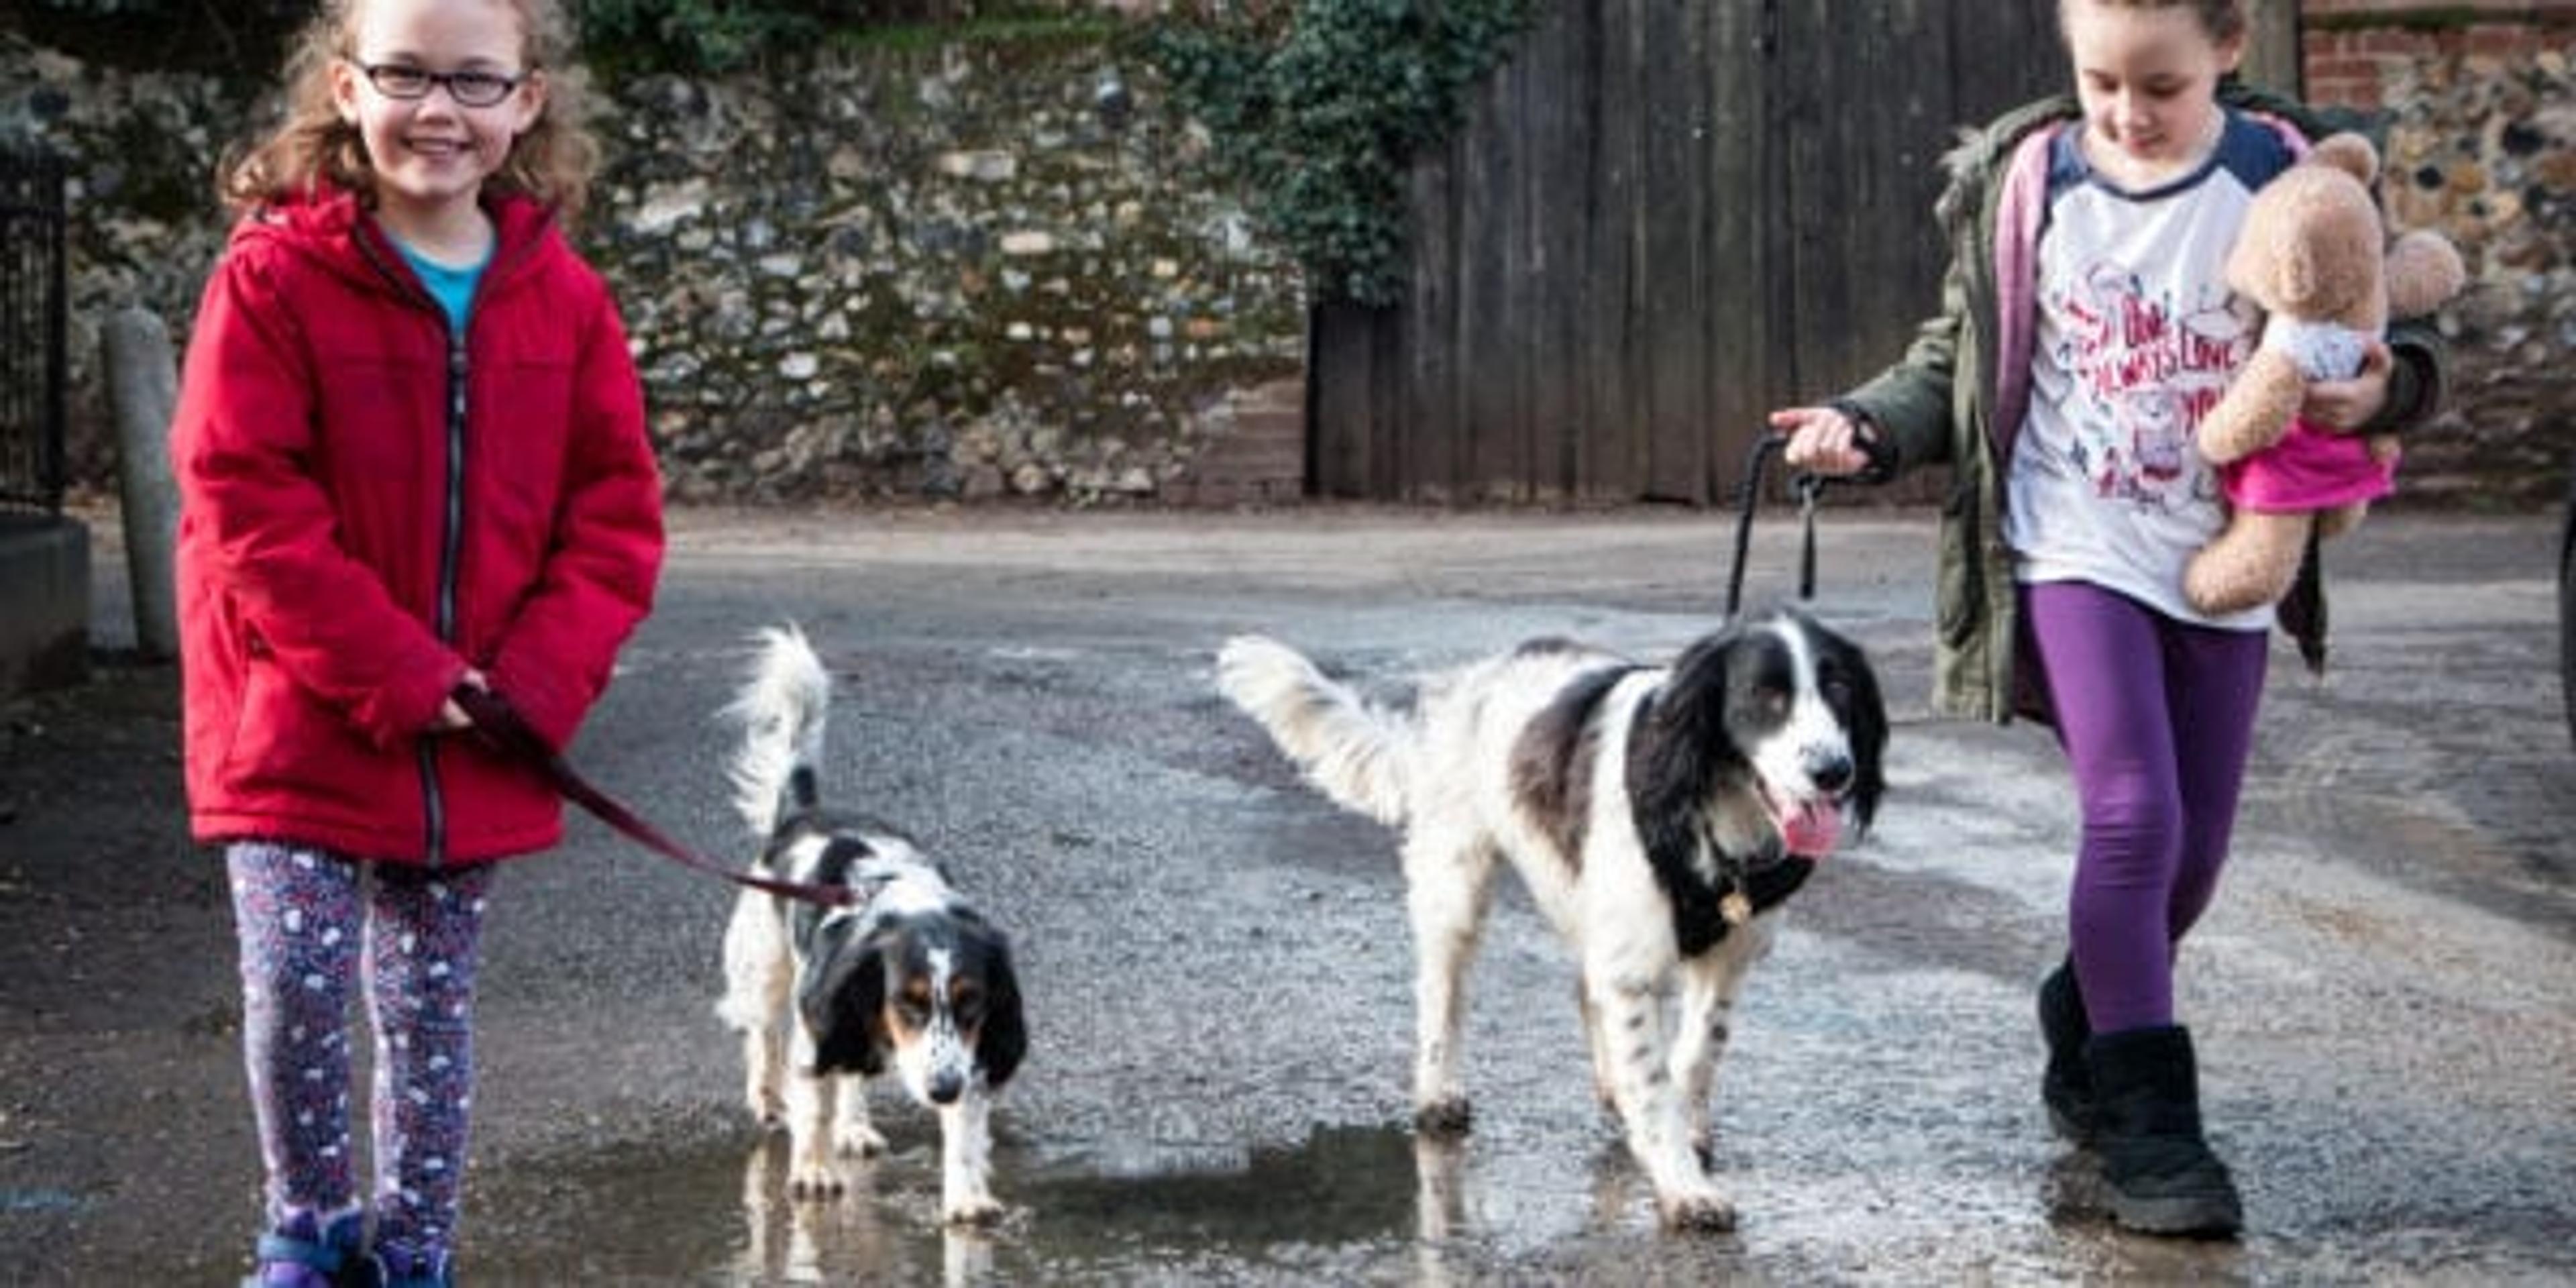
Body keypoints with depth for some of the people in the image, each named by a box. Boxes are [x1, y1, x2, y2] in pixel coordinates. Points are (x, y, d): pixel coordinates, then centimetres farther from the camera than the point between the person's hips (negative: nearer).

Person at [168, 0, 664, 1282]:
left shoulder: (563, 297, 0)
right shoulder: (274, 278, -11)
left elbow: (614, 512, 3)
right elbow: (244, 507, -15)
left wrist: (538, 681, -10)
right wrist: (398, 677, -18)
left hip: (480, 744, 3)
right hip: (301, 727, -3)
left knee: (432, 1007, 12)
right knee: (295, 989, -6)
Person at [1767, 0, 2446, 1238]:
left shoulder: (2291, 179, -6)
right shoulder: (2023, 183, -5)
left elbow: (2395, 339, 2)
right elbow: (1959, 360, 6)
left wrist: (2381, 386, -21)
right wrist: (1865, 425, -11)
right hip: (2077, 556, -2)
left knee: (2191, 853, 11)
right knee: (2134, 818, -16)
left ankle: (2083, 1037, 38)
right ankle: (2148, 1124, -8)